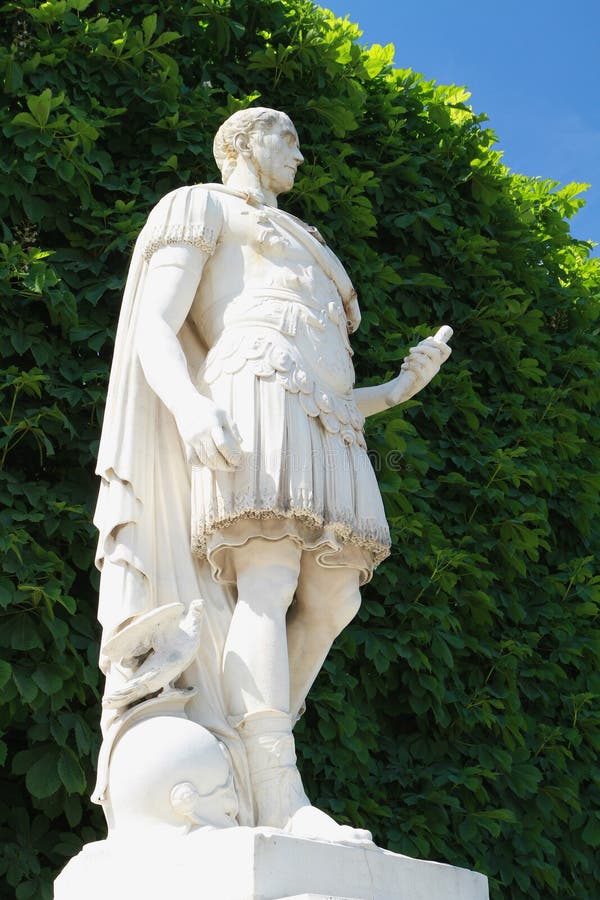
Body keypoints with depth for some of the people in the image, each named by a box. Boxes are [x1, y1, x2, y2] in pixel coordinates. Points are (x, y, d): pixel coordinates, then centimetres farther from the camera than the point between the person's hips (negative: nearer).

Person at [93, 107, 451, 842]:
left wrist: (400, 388, 18)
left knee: (331, 603, -6)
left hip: (325, 429, 8)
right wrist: (189, 405, -21)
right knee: (269, 582, -23)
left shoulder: (300, 260, 39)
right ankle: (282, 803, -32)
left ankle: (239, 762, -1)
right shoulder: (204, 207, 17)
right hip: (257, 404, -8)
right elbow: (153, 330, -1)